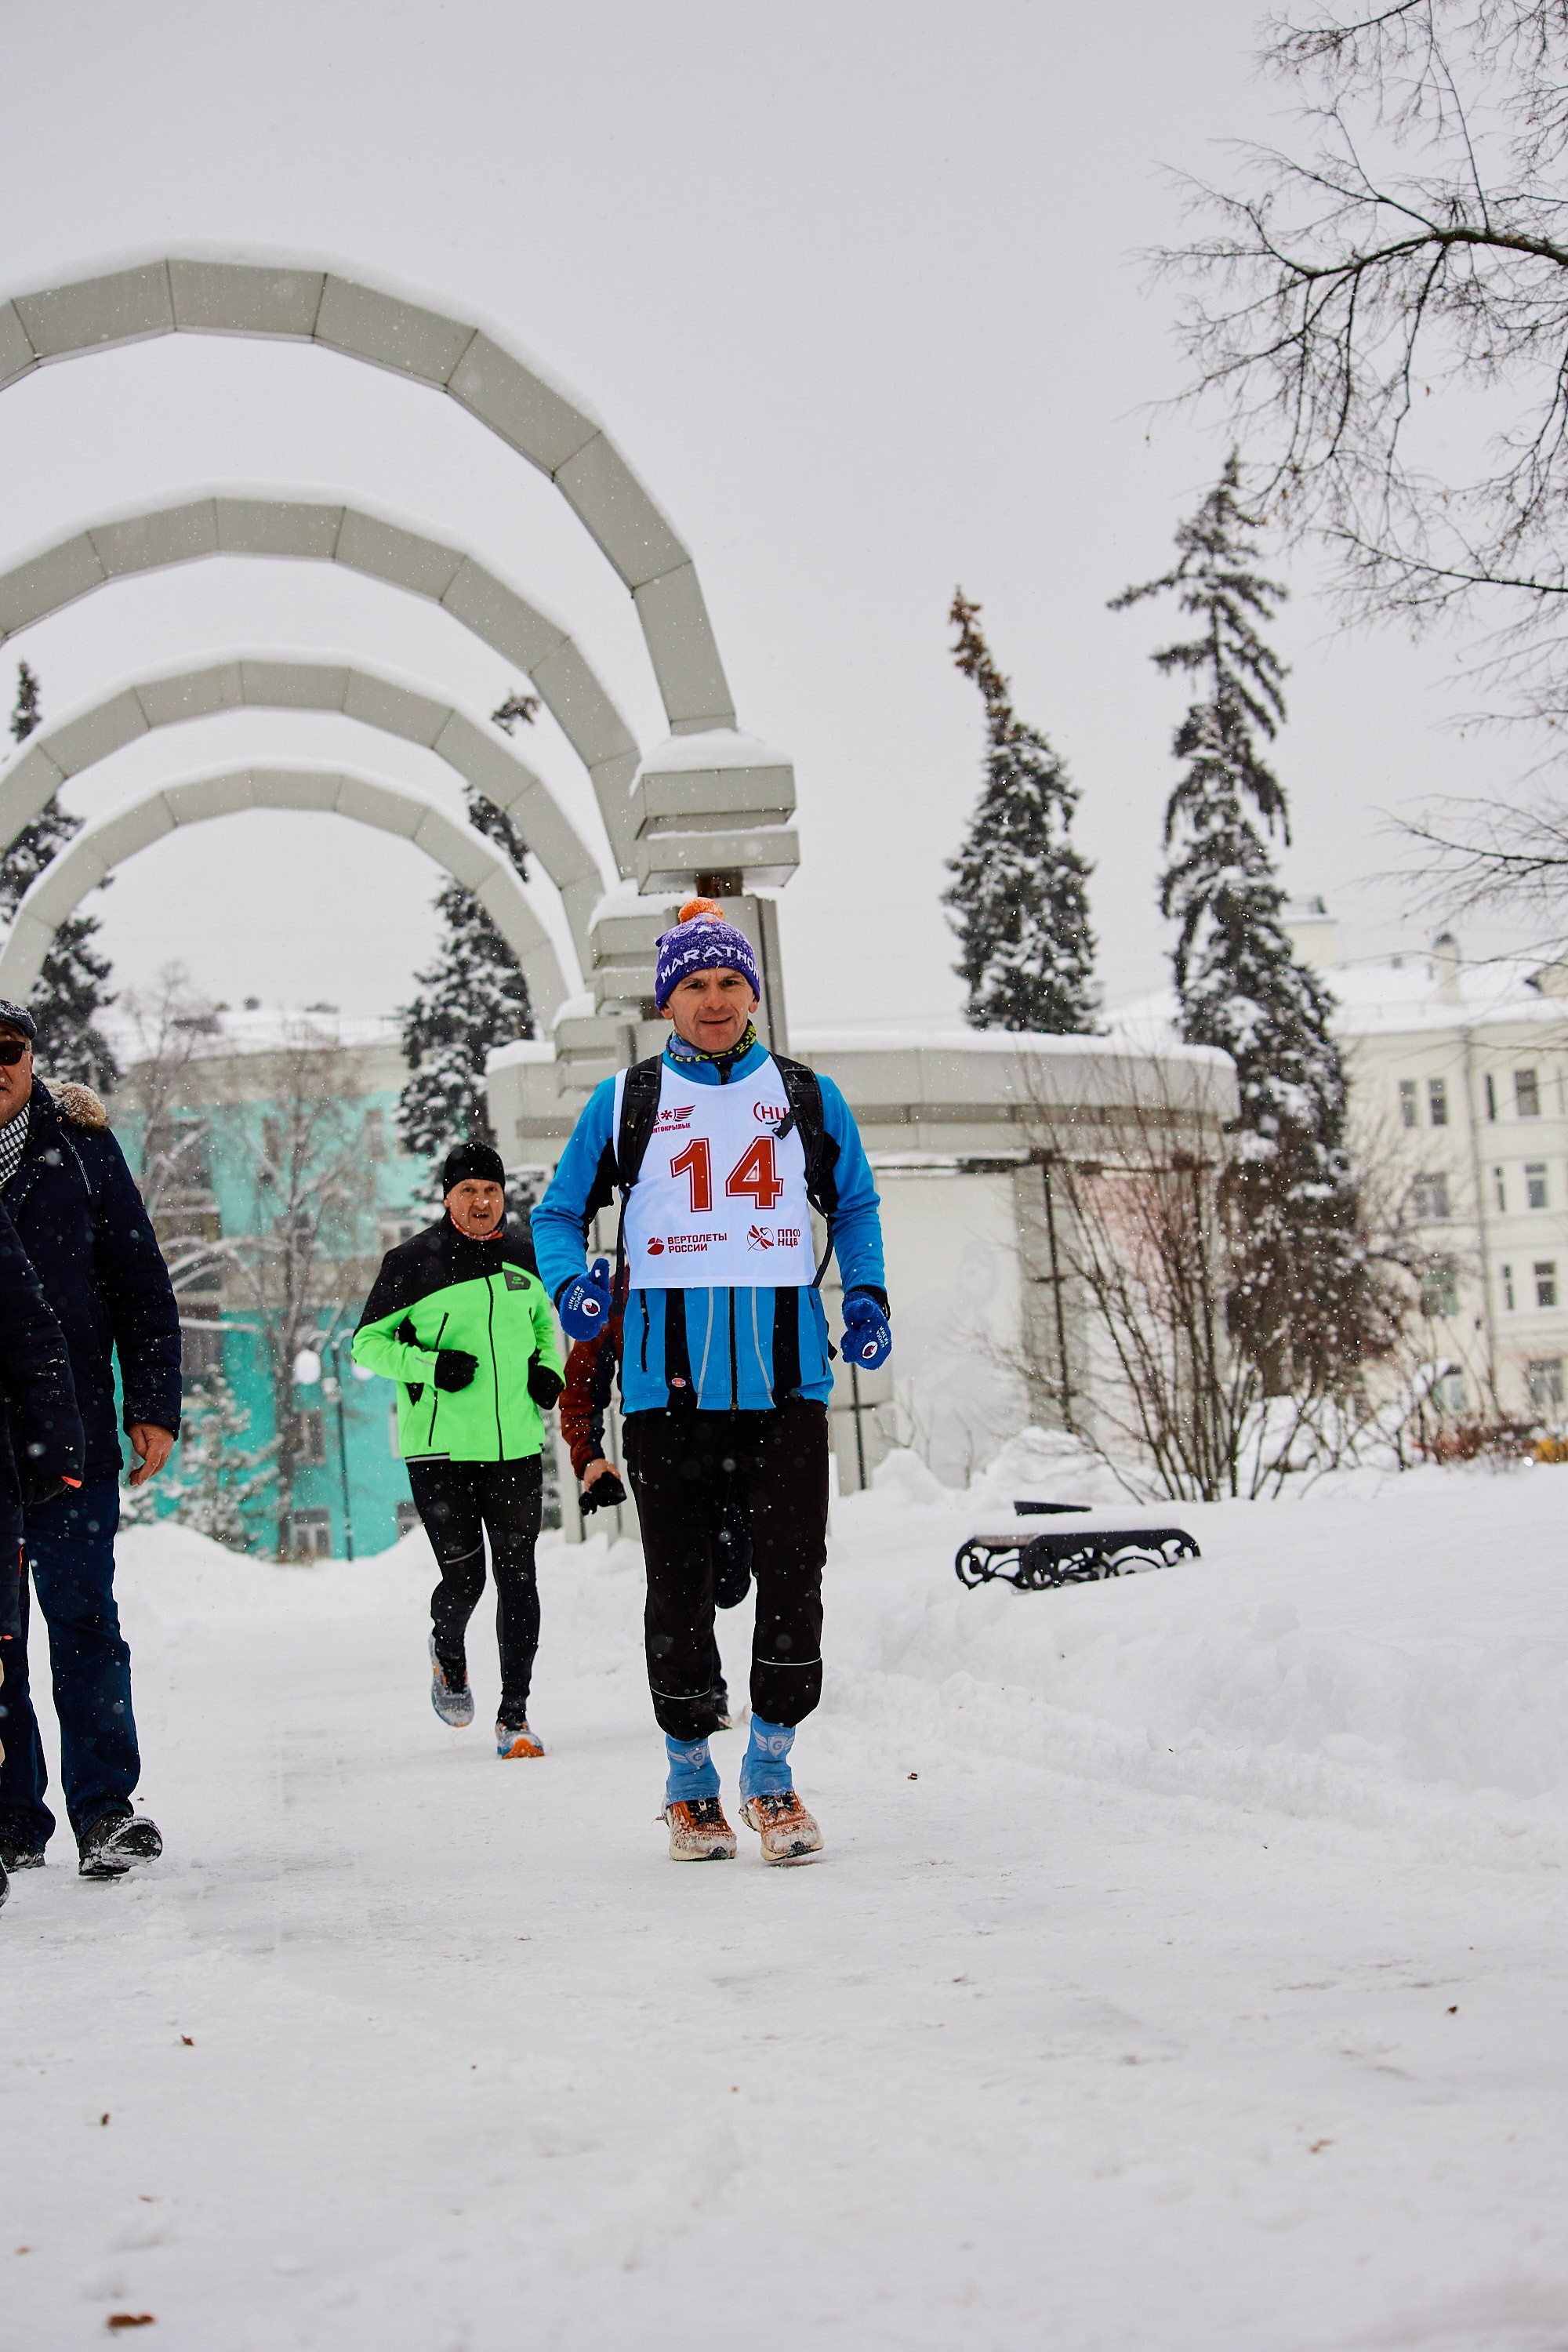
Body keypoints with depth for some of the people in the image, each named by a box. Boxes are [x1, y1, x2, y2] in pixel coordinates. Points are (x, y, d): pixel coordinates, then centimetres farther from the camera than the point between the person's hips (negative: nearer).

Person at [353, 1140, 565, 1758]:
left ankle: (514, 1717, 7)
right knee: (463, 1579, -1)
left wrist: (548, 1369, 6)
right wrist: (429, 1367, -15)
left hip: (516, 1448, 3)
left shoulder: (525, 1255, 8)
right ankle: (449, 1658, 34)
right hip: (441, 1451, -3)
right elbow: (367, 1342, 0)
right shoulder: (413, 1262, -5)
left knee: (517, 1579, 0)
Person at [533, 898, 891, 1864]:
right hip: (670, 1376, 0)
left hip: (787, 1374, 1)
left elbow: (855, 1203, 22)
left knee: (793, 1576, -2)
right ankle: (691, 1779, 18)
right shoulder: (625, 1103, 9)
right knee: (681, 1584, 4)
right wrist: (571, 1283, -6)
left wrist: (867, 1293, 4)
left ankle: (773, 1772, 12)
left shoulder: (808, 1097, 12)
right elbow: (559, 1213, 14)